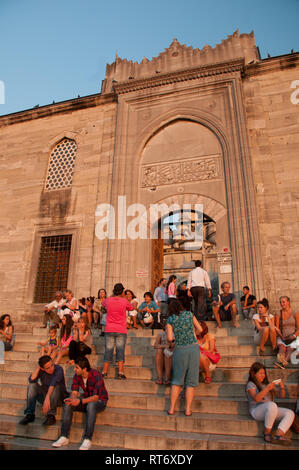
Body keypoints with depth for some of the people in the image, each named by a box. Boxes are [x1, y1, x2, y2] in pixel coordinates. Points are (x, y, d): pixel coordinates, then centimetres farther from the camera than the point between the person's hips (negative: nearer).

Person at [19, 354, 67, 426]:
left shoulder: (58, 369, -21)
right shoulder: (41, 371, -7)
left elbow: (53, 383, -36)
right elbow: (31, 380, -23)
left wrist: (47, 398, -48)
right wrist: (38, 367, -23)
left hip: (58, 398, -4)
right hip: (44, 397, 4)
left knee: (56, 386, -34)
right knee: (32, 385, -16)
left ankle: (51, 416, -32)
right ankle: (30, 414, -18)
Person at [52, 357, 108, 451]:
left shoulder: (96, 376, -28)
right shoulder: (77, 376, -8)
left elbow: (95, 397, -30)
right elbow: (74, 393, -10)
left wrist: (80, 401, -43)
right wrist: (71, 399, -34)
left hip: (100, 401, -6)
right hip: (86, 399, 6)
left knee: (91, 405, -39)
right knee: (67, 404, -19)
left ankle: (87, 439, -32)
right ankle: (64, 437, -15)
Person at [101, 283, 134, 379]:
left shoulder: (109, 300, -1)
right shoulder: (124, 301, -7)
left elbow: (103, 303, 23)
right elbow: (131, 308, 13)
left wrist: (112, 295, 20)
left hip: (109, 329, 2)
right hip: (121, 330, -2)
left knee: (108, 350, 8)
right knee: (120, 350, 2)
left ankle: (104, 372, 11)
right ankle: (120, 373, -1)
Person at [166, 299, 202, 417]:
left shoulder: (170, 320, -2)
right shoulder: (189, 314, 2)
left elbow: (169, 338, -9)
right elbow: (200, 329, 6)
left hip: (180, 350, 0)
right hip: (194, 347, 1)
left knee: (177, 380, 13)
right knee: (191, 380, 10)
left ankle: (172, 408, 16)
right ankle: (188, 409, 12)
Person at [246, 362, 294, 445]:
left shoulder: (267, 384, 19)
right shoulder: (251, 384, 0)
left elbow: (282, 395, 19)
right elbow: (256, 398, -17)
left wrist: (282, 388, -3)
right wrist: (267, 388, -23)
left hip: (270, 410, 7)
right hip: (256, 411, -7)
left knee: (290, 413, -14)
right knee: (272, 405, -37)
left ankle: (278, 435, -30)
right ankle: (267, 434, -20)